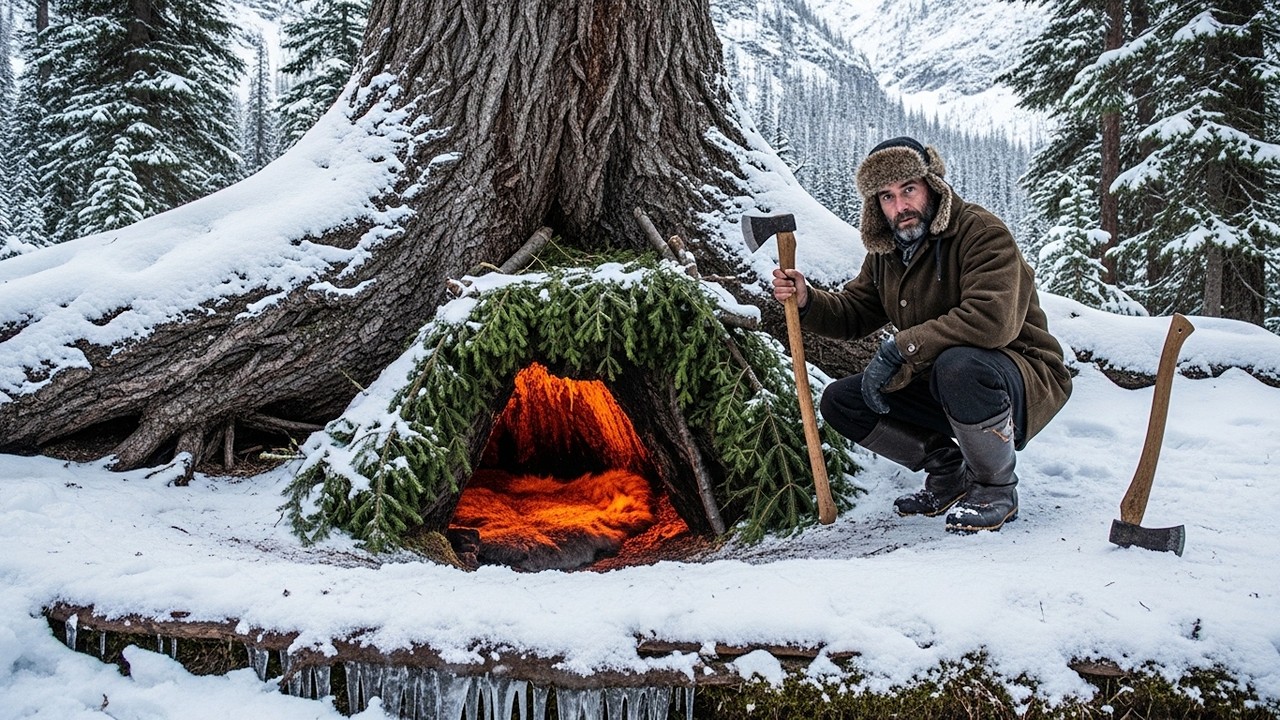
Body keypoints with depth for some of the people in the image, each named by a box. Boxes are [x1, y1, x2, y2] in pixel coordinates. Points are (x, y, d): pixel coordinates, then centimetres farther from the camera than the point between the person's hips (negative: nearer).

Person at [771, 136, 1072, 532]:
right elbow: (853, 314, 12)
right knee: (840, 401, -6)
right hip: (937, 385, 7)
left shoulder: (983, 233, -20)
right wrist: (807, 301, -10)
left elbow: (992, 321, -34)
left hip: (1024, 383, -7)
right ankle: (948, 472, 10)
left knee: (958, 365, -40)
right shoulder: (886, 252, 6)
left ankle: (997, 489, -12)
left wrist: (899, 348, -32)